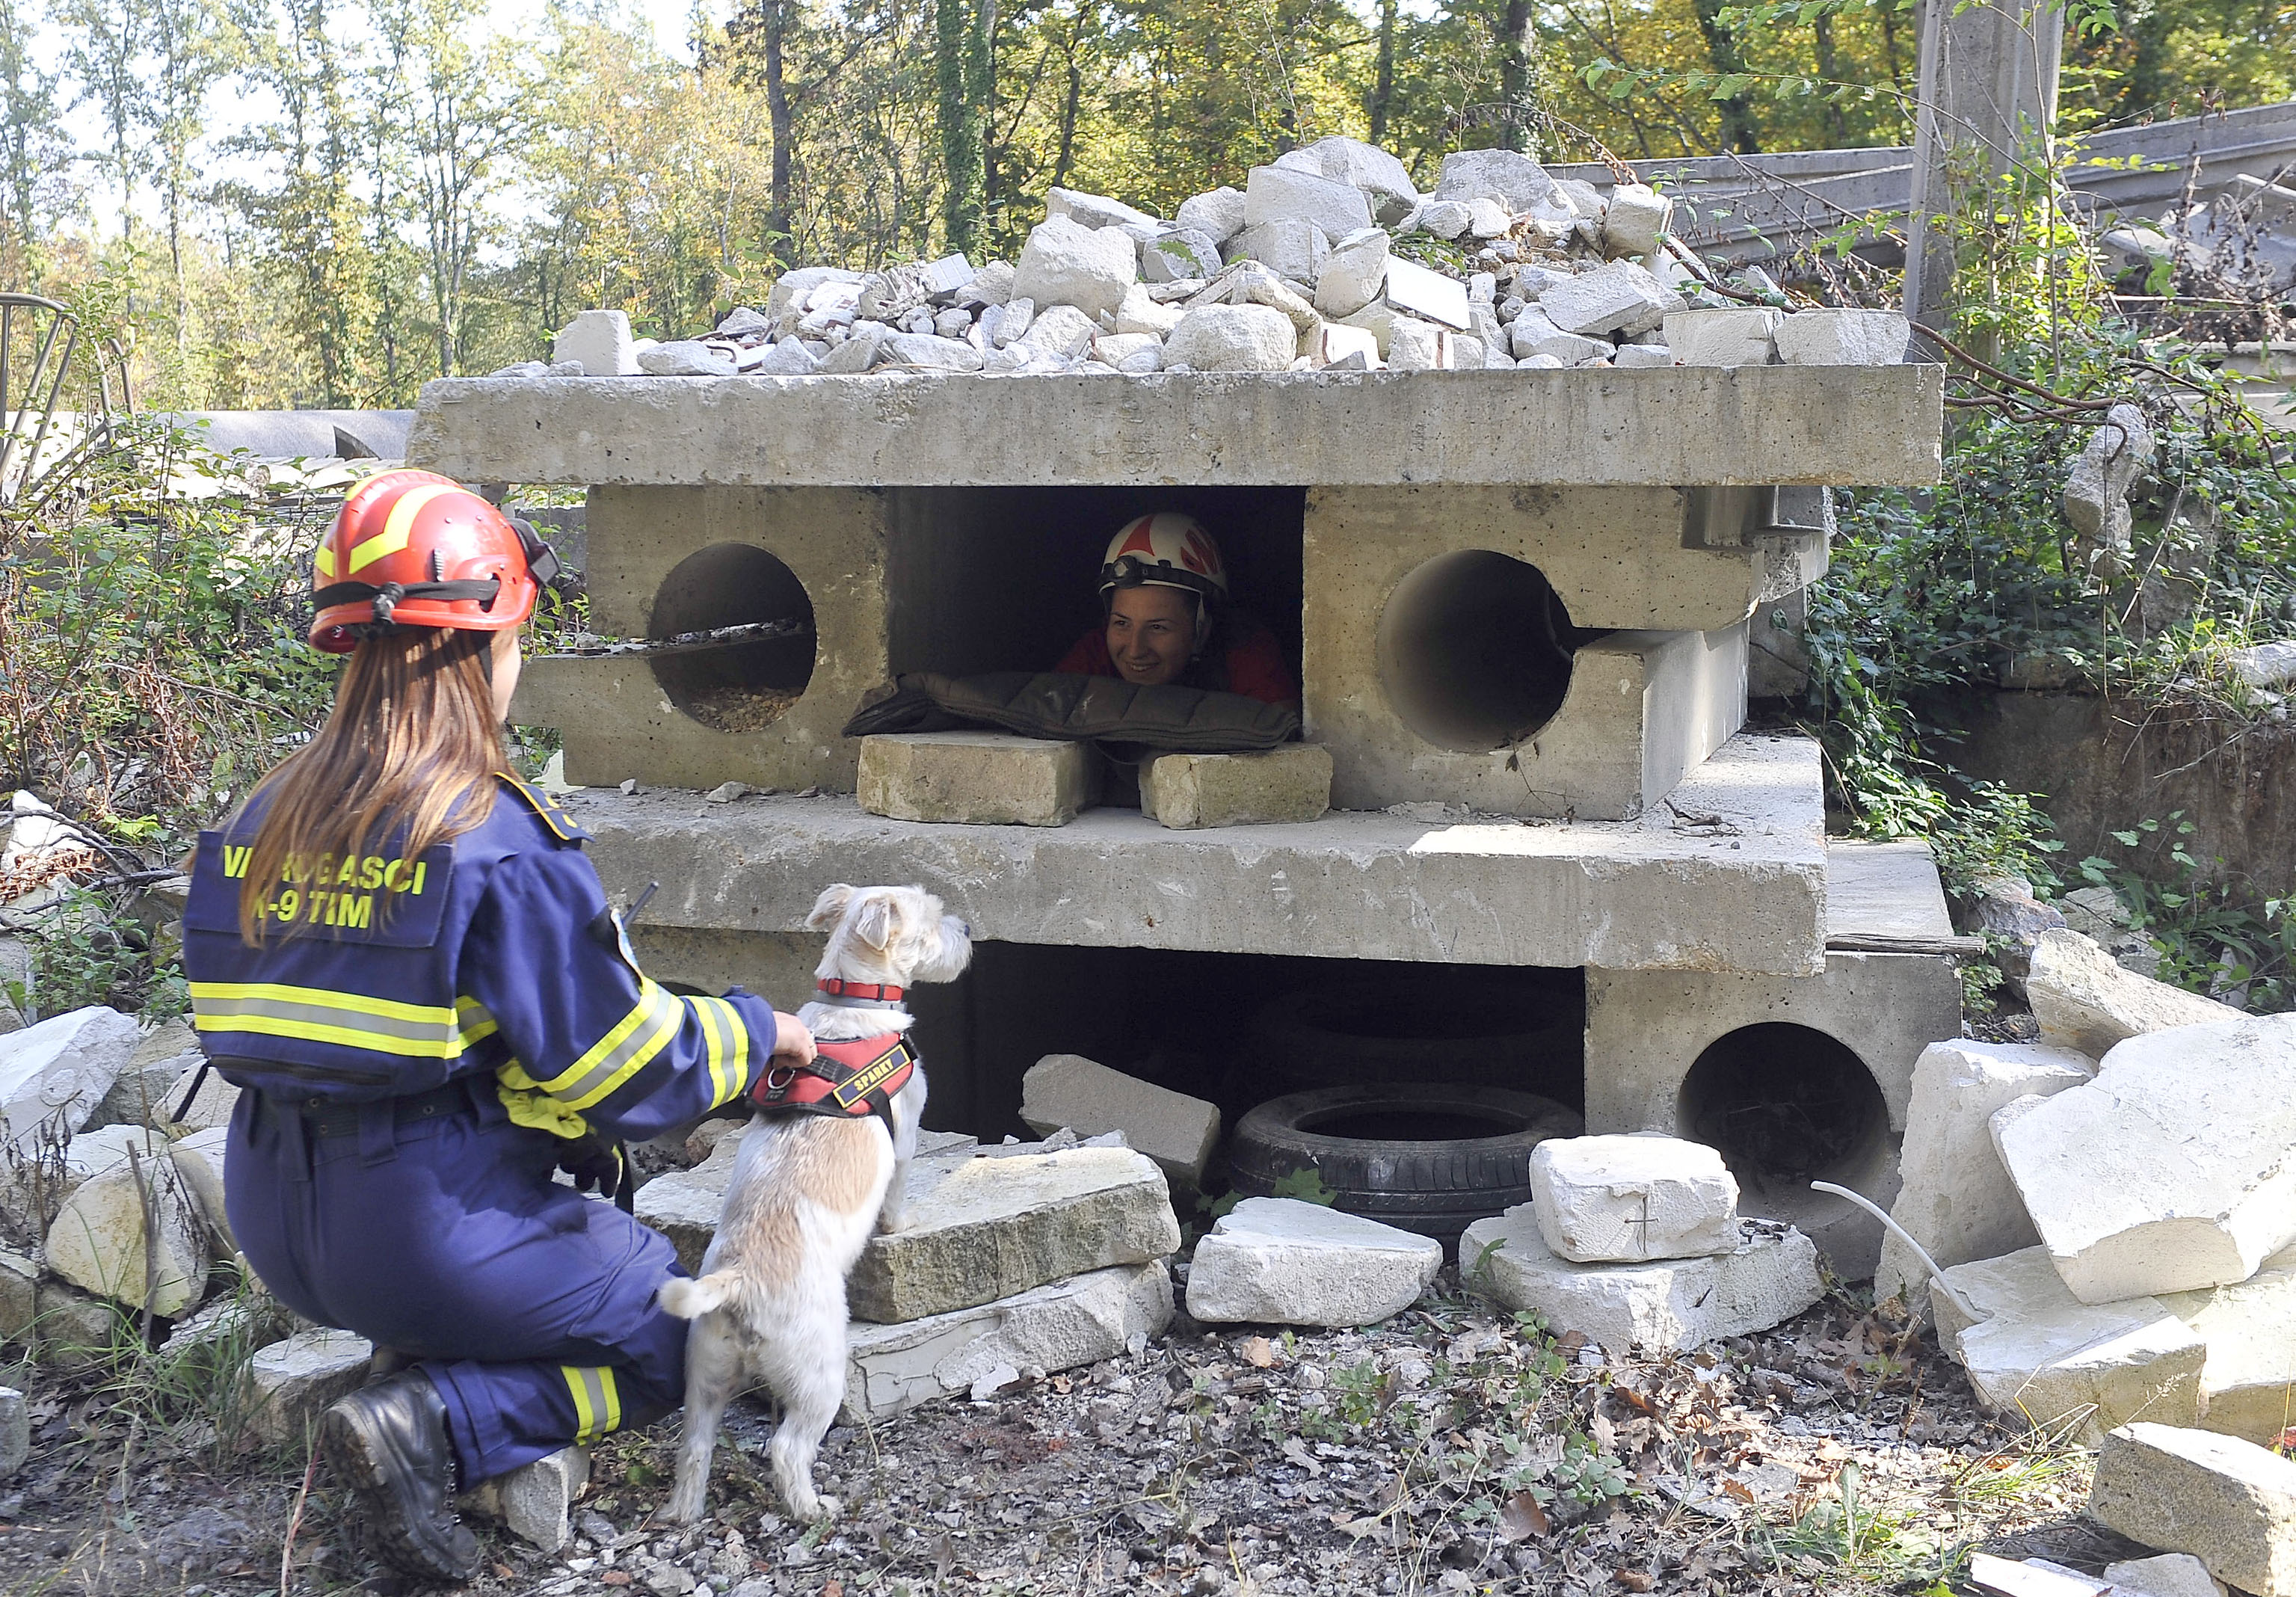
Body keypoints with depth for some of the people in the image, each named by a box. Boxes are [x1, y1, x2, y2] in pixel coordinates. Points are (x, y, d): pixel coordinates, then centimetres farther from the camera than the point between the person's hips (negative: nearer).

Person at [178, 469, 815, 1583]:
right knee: (676, 1338, 14)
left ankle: (411, 1353, 7)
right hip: (431, 1231, -8)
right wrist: (758, 1034, 4)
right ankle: (431, 1424, -8)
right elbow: (635, 1069, -16)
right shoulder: (502, 846, -18)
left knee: (593, 1190, 30)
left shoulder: (263, 823, 3)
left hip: (274, 1232, 8)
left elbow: (298, 1034, 12)